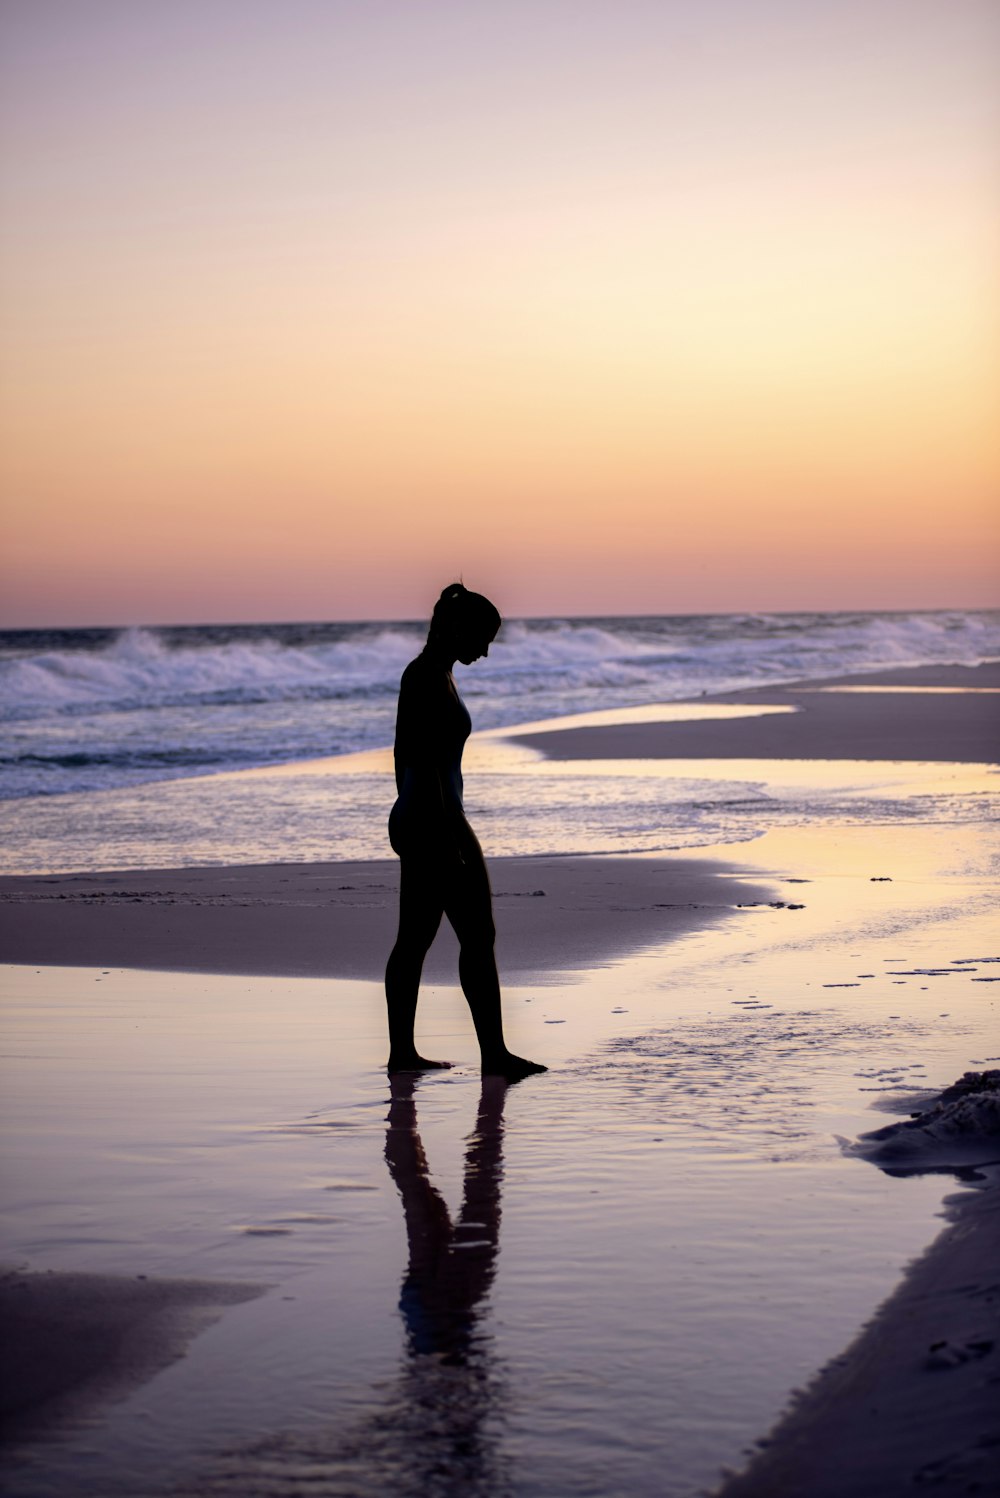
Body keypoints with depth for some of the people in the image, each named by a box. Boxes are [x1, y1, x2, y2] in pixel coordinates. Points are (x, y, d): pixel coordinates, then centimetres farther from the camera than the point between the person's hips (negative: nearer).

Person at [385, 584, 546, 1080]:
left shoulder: (420, 672, 14)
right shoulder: (434, 678, -17)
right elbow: (427, 764, -22)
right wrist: (446, 839, -22)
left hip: (411, 820, 10)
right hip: (436, 820, -10)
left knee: (413, 940, 11)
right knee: (478, 936, -5)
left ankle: (401, 1052, 14)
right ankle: (494, 1053, -2)